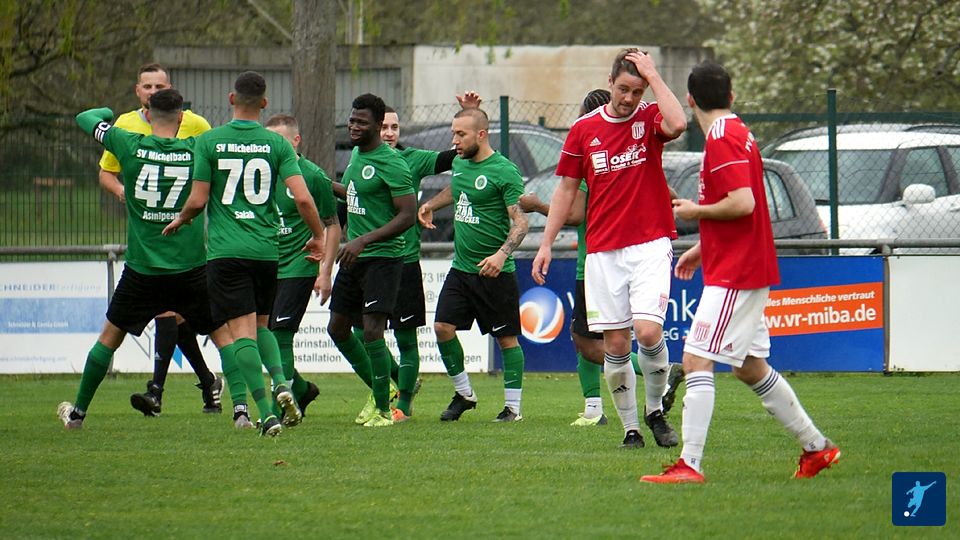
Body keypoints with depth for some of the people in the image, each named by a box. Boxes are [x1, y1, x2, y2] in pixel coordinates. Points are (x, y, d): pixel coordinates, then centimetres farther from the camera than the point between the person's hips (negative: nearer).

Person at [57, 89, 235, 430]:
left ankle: (78, 412, 26)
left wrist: (108, 112, 27)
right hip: (190, 266, -1)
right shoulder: (196, 150, -6)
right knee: (223, 333, 10)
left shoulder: (129, 145, -5)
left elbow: (85, 119, 9)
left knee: (110, 336, 17)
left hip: (142, 268, 1)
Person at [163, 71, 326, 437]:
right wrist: (317, 237, 10)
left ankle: (265, 411, -15)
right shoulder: (277, 144, 1)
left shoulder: (209, 142, -3)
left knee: (242, 330, -4)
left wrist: (179, 221, 18)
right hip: (266, 250, 3)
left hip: (225, 251, -3)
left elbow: (197, 201, -4)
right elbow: (303, 198, -6)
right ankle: (281, 382, -5)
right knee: (261, 325, 20)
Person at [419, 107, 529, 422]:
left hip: (495, 273, -7)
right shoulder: (459, 164, 9)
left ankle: (513, 406, 8)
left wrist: (501, 254, -29)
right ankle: (463, 394, 14)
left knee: (507, 338, 1)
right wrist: (431, 204, 23)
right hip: (461, 267, 7)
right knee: (443, 327, -2)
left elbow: (520, 222, -16)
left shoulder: (504, 171, -13)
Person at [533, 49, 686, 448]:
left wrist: (653, 75, -16)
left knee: (648, 332, -16)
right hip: (603, 251, 3)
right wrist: (546, 243, 8)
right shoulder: (584, 129, 7)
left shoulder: (650, 118, 0)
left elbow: (677, 124, -25)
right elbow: (566, 189, 13)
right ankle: (630, 427, 12)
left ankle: (655, 410, 8)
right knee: (615, 345, 1)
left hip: (650, 246, -3)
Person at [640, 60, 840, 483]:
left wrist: (696, 211, -11)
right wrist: (701, 249, 24)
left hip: (733, 274, -10)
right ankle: (817, 447, 24)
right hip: (748, 269, 10)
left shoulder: (722, 140, -16)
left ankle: (690, 464, -17)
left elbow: (742, 203, -26)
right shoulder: (736, 133, 15)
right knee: (750, 367, 17)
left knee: (696, 360, -12)